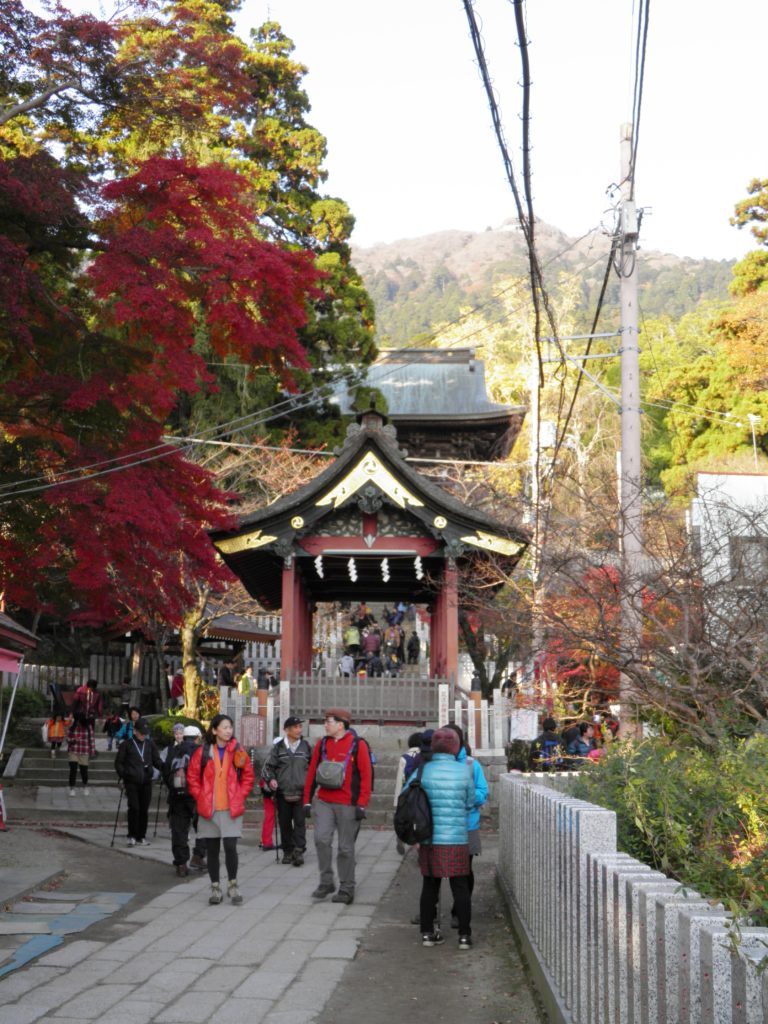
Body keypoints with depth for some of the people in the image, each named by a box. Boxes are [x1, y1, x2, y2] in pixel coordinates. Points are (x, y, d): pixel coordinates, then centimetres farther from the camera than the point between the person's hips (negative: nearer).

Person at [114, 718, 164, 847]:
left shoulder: (150, 744, 13)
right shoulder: (126, 744, 5)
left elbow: (156, 760, 13)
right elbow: (118, 763, 6)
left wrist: (164, 767, -8)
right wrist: (122, 776, -9)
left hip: (146, 782, 3)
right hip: (132, 782, -3)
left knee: (144, 809, 3)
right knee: (134, 807, -13)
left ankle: (141, 837, 13)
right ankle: (132, 836, -3)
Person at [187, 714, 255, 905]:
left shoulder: (237, 751, 2)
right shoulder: (203, 752, 0)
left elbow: (248, 776, 9)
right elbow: (192, 776, 6)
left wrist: (240, 795, 1)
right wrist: (200, 797, 0)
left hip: (232, 809, -1)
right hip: (208, 809, 1)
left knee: (230, 847, -8)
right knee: (212, 850, 8)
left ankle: (232, 885, 10)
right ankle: (215, 887, 19)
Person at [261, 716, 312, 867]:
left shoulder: (306, 746, 8)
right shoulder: (278, 748, 5)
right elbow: (268, 767, 8)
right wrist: (270, 779, -10)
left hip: (301, 792, -1)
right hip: (283, 793, 1)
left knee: (300, 822, -8)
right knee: (284, 823, 6)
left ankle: (299, 851, -7)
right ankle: (287, 851, 16)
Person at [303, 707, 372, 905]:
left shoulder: (358, 746, -4)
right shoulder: (322, 744, 8)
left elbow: (366, 777, -6)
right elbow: (312, 774, 12)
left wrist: (362, 805, -10)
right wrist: (307, 800, 9)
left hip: (347, 805, -3)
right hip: (323, 802, 3)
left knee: (346, 848, 3)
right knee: (321, 839, -13)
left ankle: (347, 889, 15)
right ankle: (326, 882, 2)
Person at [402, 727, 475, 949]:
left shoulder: (423, 771, -5)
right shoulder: (463, 771, -7)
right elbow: (470, 803, 2)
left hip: (429, 838, 2)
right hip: (457, 839, -2)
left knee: (429, 886, 14)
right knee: (460, 887, 8)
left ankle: (427, 932, 17)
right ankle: (464, 934, 8)